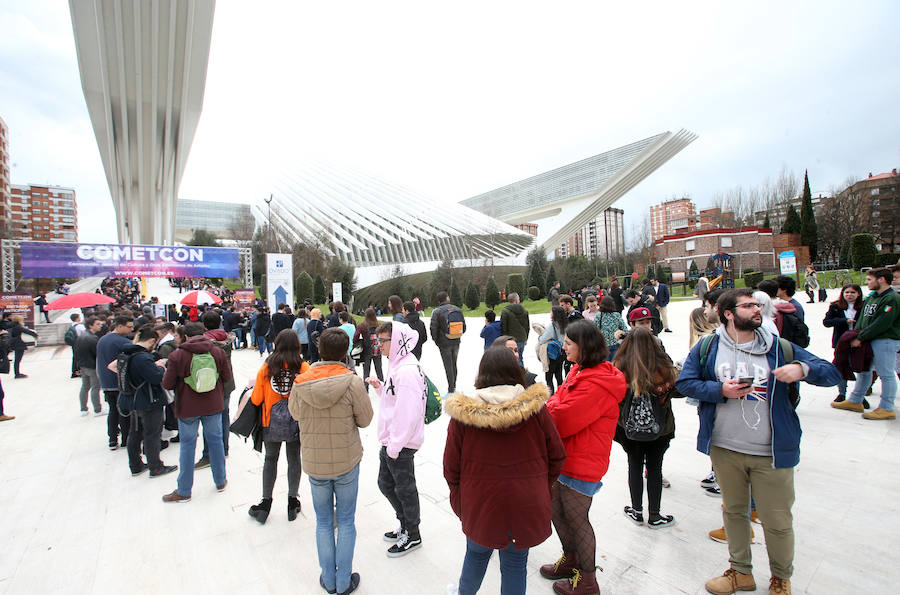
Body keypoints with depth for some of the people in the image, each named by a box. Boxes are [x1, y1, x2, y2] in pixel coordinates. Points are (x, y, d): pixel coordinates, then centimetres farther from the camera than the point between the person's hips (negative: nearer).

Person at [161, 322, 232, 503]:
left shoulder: (177, 355, -14)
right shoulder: (218, 352, -7)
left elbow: (167, 384, -10)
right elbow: (226, 377, 0)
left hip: (187, 407, -2)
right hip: (213, 406, 2)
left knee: (187, 446, 10)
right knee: (215, 441, 16)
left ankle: (184, 491, 22)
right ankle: (221, 481, 28)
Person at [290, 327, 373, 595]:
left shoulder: (300, 383, -13)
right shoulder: (352, 382, -21)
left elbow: (295, 414, 5)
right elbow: (365, 419, -10)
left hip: (314, 464, 2)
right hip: (347, 462, -2)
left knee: (323, 522, 20)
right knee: (346, 521, 16)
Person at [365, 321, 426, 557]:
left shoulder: (407, 371, -25)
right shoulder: (397, 365, 8)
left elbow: (408, 413, -27)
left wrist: (394, 445, -21)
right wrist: (380, 386, 4)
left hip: (401, 445, -10)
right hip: (390, 442, 10)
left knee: (404, 489, 8)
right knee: (386, 484, 22)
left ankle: (412, 535, 30)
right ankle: (405, 526, 41)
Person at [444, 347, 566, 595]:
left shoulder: (462, 414, -16)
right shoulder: (536, 408, -14)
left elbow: (451, 467, -8)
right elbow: (557, 456, -4)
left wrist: (458, 500, 9)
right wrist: (541, 487, 12)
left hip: (479, 504, 1)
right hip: (526, 506, 0)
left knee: (476, 555, 25)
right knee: (515, 565, 18)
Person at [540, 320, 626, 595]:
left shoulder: (596, 384, -26)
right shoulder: (580, 371, 7)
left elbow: (562, 420, -26)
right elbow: (559, 399, 9)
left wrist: (546, 409, -8)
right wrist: (552, 406, -11)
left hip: (581, 465, -9)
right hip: (564, 457, 9)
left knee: (576, 519, 9)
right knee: (556, 511, 22)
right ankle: (570, 560, 45)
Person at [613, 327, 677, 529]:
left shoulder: (620, 366, -15)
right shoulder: (663, 366, -15)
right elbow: (671, 392, -4)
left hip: (629, 427, 0)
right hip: (659, 427, 0)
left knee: (635, 466, 15)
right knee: (654, 468, 13)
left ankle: (637, 511, 26)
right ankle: (654, 516, 24)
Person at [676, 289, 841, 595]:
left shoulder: (778, 347, -1)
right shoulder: (708, 348, -3)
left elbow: (832, 374, 0)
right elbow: (684, 382, -3)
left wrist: (802, 368, -22)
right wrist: (721, 390, -17)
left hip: (771, 452, 0)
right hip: (725, 448, 1)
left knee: (777, 521, 11)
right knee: (734, 511, 18)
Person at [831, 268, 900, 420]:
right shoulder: (870, 297, 13)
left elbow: (882, 324, -20)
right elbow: (862, 319, 16)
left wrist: (860, 338, -18)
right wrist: (855, 333, 2)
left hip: (886, 341, -9)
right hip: (869, 340, 9)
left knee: (886, 374, 0)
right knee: (863, 370, 15)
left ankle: (886, 409, 9)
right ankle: (855, 401, 25)